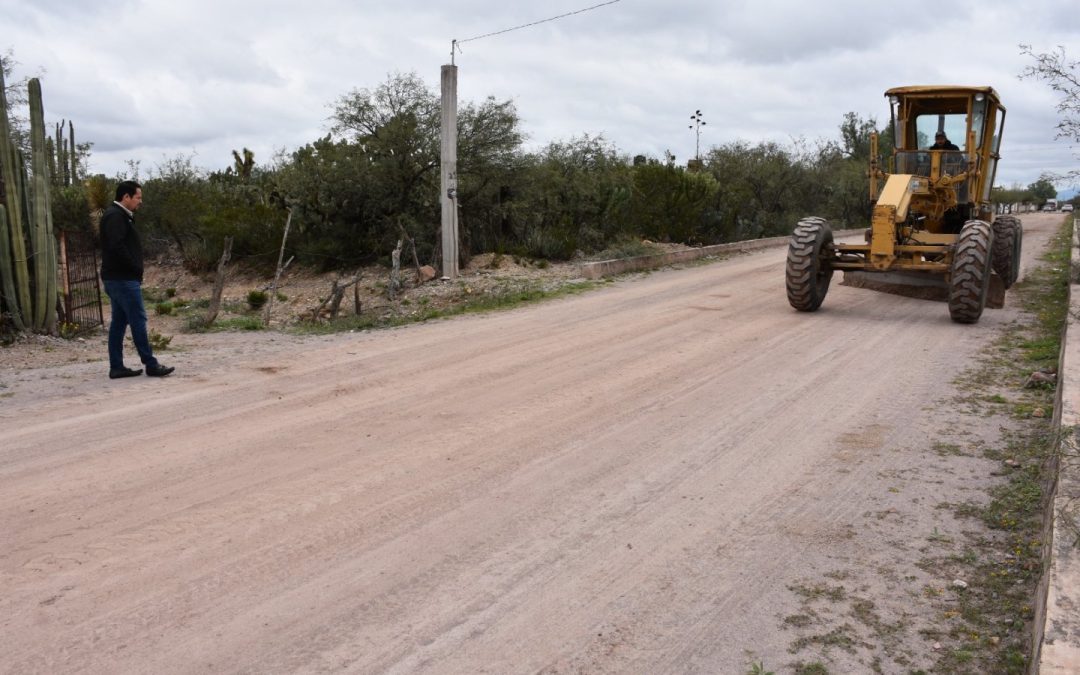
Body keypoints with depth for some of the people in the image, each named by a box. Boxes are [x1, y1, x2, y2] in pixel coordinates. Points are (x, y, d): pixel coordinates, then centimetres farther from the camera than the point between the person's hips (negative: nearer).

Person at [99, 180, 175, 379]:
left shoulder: (118, 216, 19)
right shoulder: (115, 216, -13)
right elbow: (117, 247, -24)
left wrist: (135, 270, 7)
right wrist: (136, 268, -16)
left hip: (117, 278, 10)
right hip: (123, 279, -10)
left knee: (119, 322, 10)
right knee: (138, 320, -7)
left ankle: (116, 367, 13)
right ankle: (151, 365, -4)